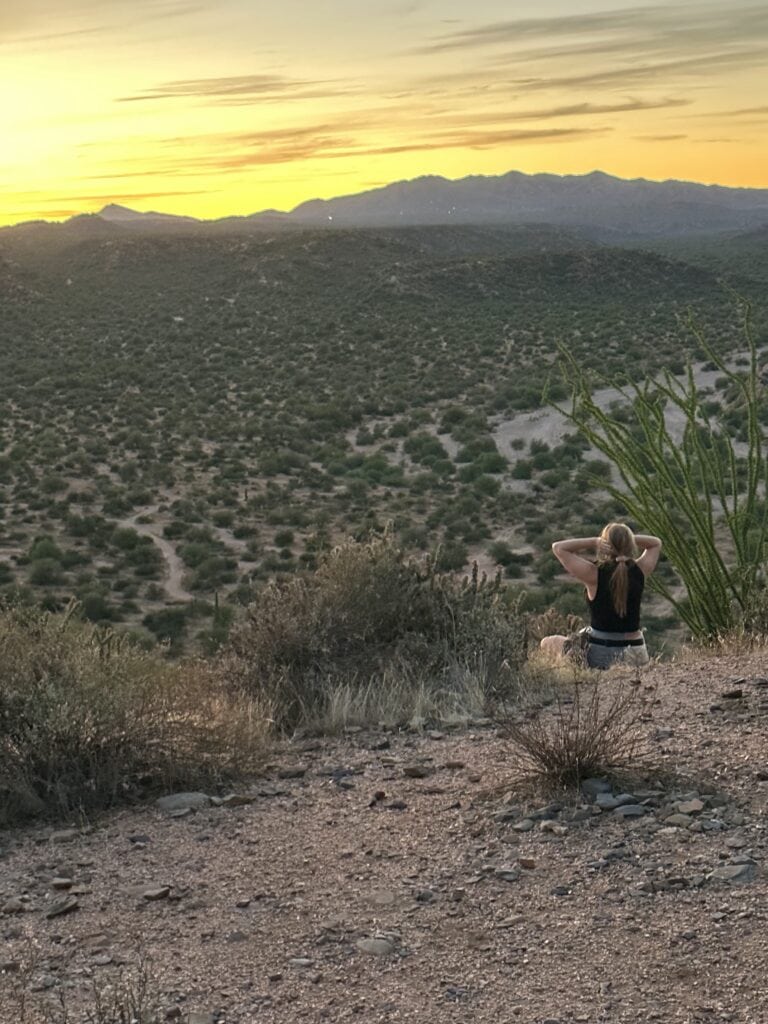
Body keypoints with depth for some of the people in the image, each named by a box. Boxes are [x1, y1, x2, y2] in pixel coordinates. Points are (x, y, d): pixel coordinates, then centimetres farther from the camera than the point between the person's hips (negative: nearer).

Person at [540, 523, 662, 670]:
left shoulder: (594, 574, -16)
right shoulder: (639, 571, -5)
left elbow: (558, 547, -6)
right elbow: (656, 543, 16)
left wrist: (595, 542, -11)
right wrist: (628, 539, -1)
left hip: (600, 655, -4)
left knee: (546, 644, 19)